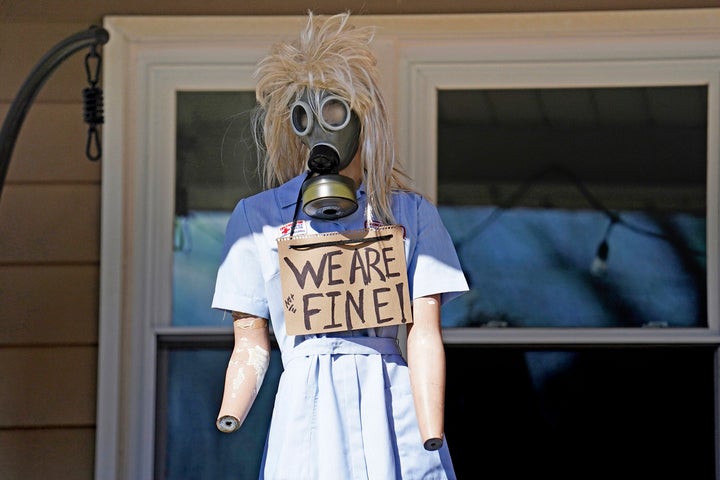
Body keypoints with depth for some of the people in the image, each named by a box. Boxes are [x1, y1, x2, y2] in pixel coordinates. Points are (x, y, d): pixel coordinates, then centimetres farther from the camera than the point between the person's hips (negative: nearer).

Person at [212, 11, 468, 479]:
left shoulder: (410, 213, 11)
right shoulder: (256, 217, 13)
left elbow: (424, 333, 1)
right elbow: (251, 343, 9)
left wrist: (431, 442, -12)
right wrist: (228, 421, -11)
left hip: (394, 408, 0)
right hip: (305, 411, 0)